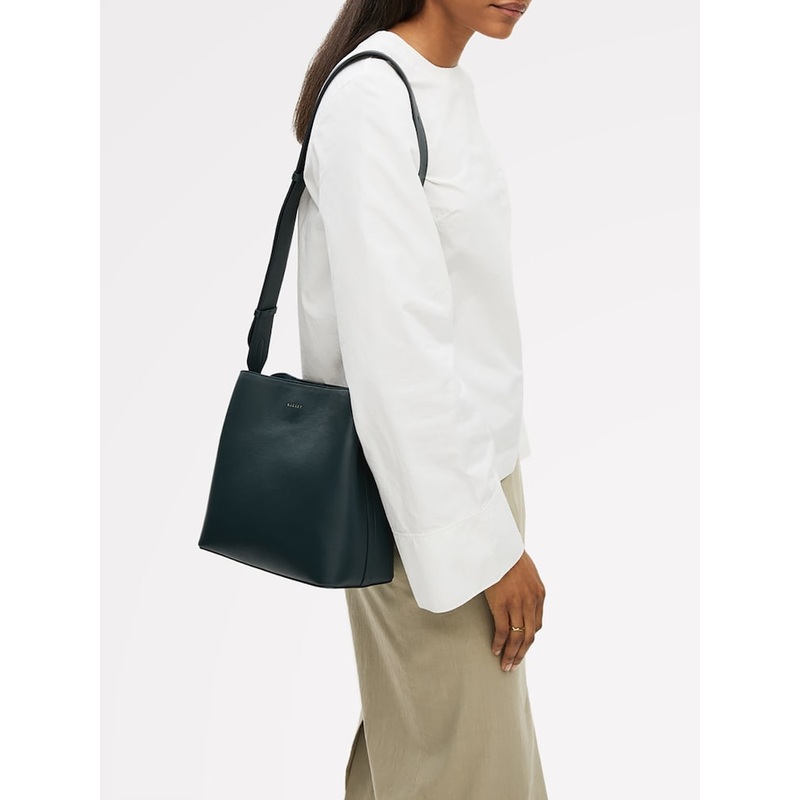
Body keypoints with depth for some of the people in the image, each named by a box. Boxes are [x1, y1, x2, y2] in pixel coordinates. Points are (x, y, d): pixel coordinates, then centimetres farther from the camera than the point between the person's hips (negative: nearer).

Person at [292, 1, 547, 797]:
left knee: (414, 730, 19)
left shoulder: (451, 88, 10)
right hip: (420, 483, -8)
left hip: (472, 455, 8)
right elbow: (394, 340, -22)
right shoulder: (371, 97, -18)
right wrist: (481, 538, -20)